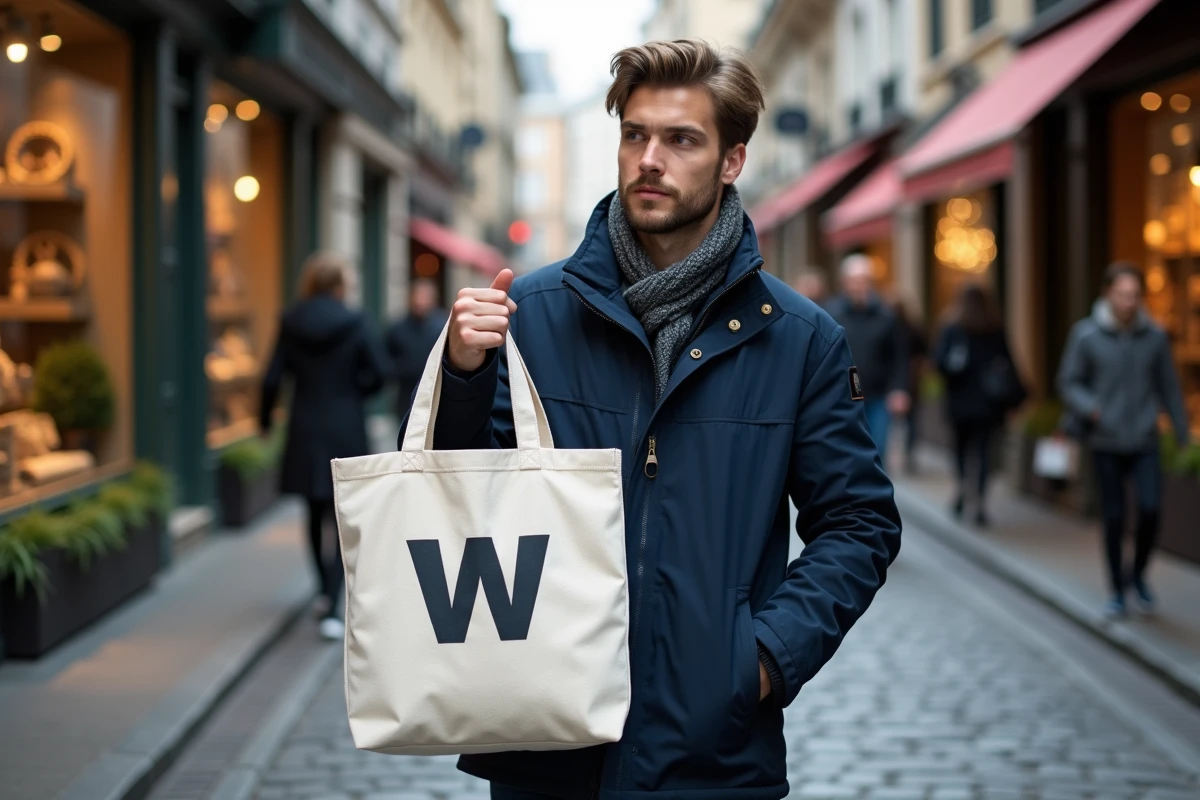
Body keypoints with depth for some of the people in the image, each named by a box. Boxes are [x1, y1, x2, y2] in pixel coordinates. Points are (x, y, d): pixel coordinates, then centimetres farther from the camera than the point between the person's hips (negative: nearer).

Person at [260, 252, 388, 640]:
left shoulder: (291, 323, -2)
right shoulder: (353, 323, -8)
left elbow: (273, 378, -2)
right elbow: (378, 373, -10)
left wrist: (265, 419, 12)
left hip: (305, 432, 3)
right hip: (345, 433, -3)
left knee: (316, 515, 20)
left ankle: (326, 592, 33)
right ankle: (331, 611, -12)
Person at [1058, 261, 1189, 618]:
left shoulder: (1155, 337, 0)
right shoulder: (1085, 335, -5)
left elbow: (1169, 387, 8)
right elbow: (1068, 383, 0)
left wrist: (1183, 436, 10)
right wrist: (1090, 408, -19)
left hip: (1145, 443, 1)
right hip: (1106, 444, -1)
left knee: (1150, 509, -13)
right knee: (1113, 518, 3)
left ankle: (1138, 574, 12)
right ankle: (1118, 591, 19)